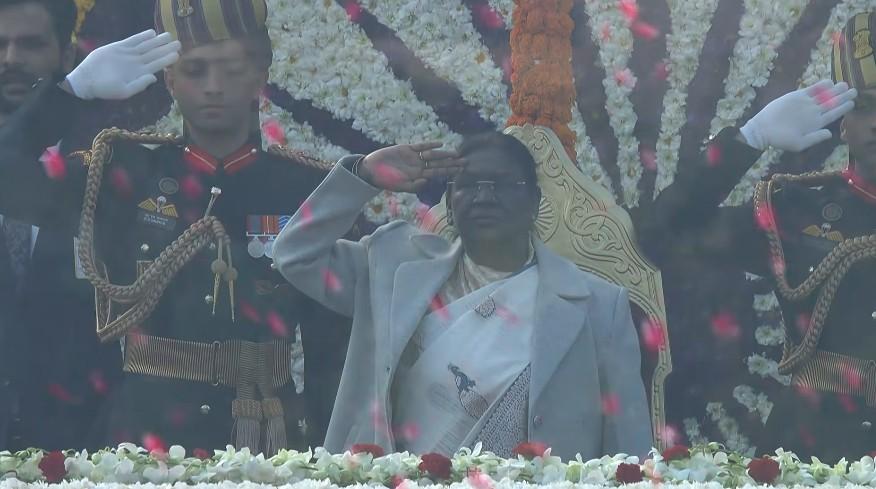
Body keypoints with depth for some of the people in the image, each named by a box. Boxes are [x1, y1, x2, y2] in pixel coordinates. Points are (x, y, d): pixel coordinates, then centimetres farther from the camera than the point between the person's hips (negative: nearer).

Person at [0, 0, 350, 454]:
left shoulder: (304, 187, 3)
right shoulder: (127, 173, 4)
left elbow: (333, 331, 6)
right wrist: (76, 86, -9)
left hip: (267, 440, 0)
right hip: (145, 430, 0)